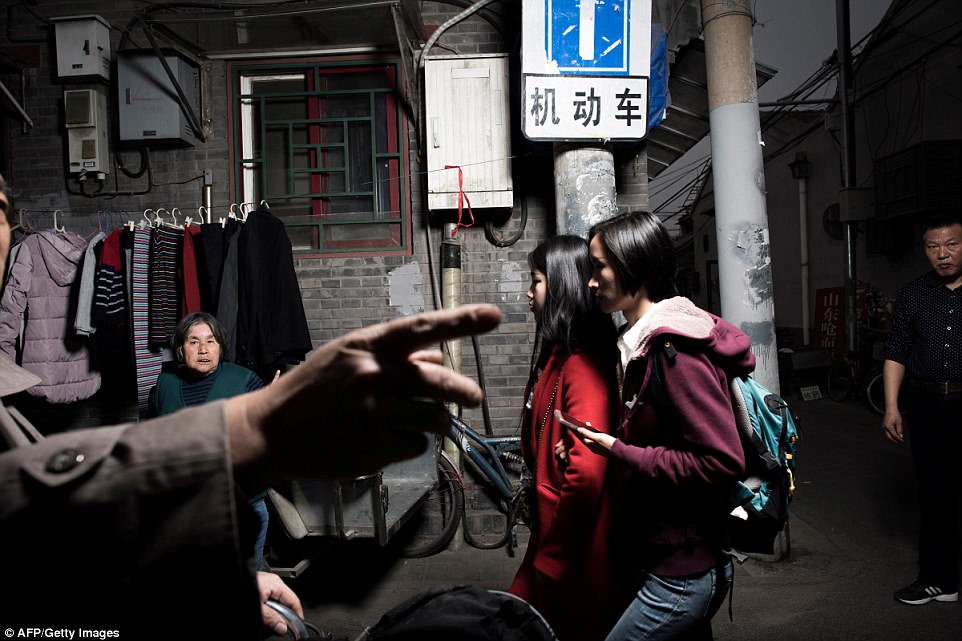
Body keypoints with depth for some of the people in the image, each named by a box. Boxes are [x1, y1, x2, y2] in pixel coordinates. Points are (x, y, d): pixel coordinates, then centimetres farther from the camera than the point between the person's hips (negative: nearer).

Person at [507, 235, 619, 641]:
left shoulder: (580, 364, -23)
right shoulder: (558, 354, 8)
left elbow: (586, 472, -29)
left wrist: (551, 555, -18)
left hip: (571, 555, -9)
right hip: (554, 528, 9)